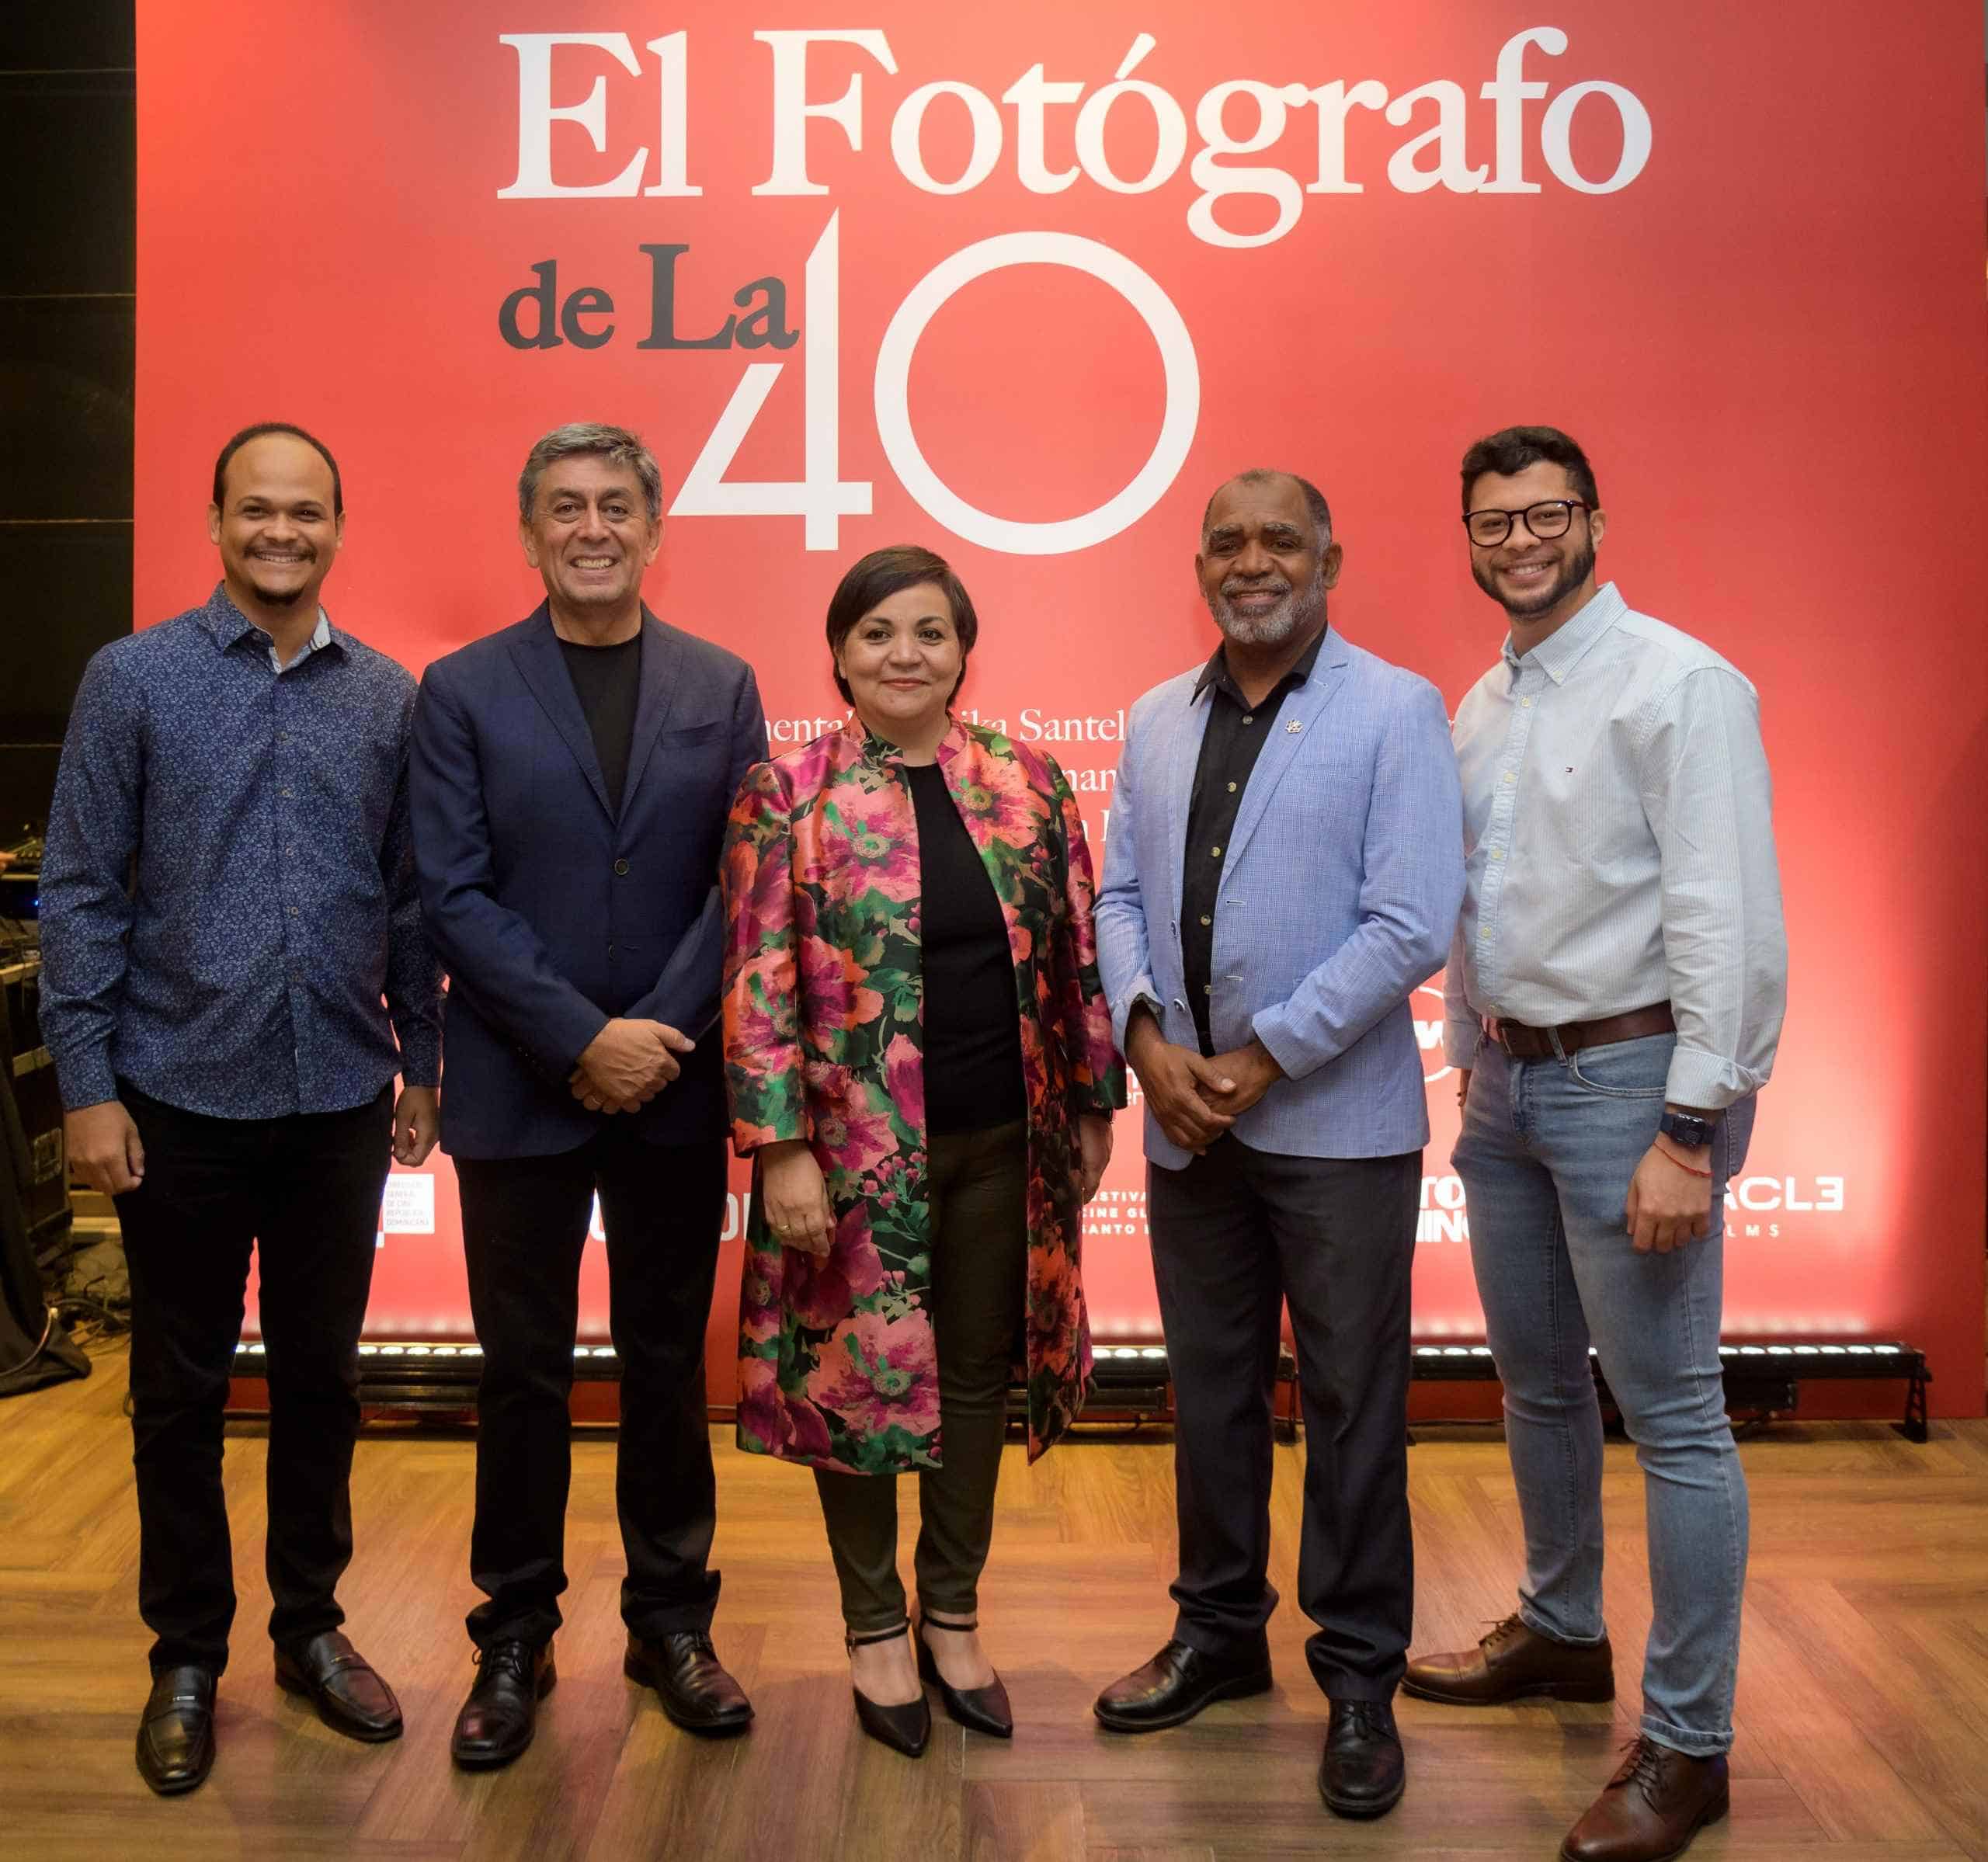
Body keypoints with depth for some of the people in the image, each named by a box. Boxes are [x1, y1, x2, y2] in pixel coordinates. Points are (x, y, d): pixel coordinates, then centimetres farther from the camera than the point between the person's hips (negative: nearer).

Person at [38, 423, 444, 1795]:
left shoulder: (389, 698, 4)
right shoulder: (135, 679, -2)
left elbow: (412, 899, 8)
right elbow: (80, 893, -3)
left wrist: (426, 1063, 6)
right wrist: (89, 1086, -7)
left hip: (341, 1100, 2)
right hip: (183, 1099, -2)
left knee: (321, 1375, 13)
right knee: (181, 1389, 10)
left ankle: (311, 1627, 29)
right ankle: (186, 1656, 26)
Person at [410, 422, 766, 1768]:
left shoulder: (722, 687, 6)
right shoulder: (463, 691, 1)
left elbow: (745, 885, 0)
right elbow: (456, 897, -6)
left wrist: (663, 1034, -11)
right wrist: (583, 1039, -14)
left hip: (674, 1090, 1)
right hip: (519, 1090, -1)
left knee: (669, 1362, 11)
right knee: (523, 1372, 9)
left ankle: (672, 1620, 27)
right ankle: (516, 1638, 25)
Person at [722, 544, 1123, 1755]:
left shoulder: (1027, 780, 3)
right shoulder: (789, 796, -6)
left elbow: (1076, 952, 7)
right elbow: (759, 985, -9)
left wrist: (1093, 1104, 7)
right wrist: (781, 1149, -14)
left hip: (1003, 1142, 3)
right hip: (858, 1145, -3)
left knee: (979, 1374, 14)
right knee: (855, 1376, 9)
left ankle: (953, 1614, 33)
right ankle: (875, 1626, 30)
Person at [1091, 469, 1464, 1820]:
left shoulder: (1396, 711, -6)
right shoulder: (1157, 721, 10)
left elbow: (1412, 925, -14)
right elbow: (1121, 895, 9)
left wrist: (1263, 1060, -15)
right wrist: (1148, 1036, -8)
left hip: (1338, 1124, -4)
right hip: (1186, 1124, 5)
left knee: (1352, 1406, 6)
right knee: (1210, 1393, 16)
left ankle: (1359, 1680, 23)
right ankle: (1219, 1632, 34)